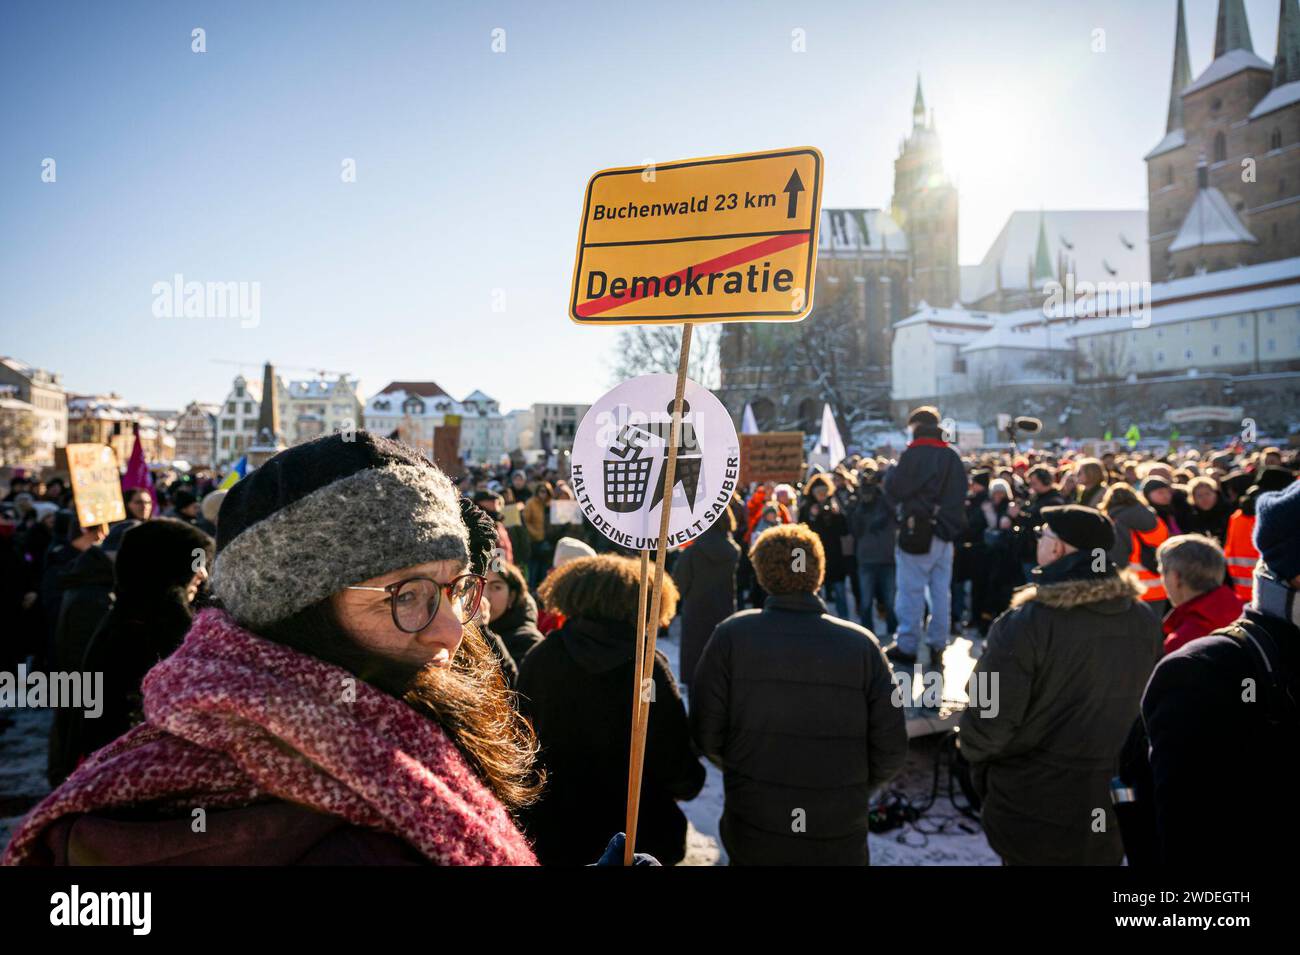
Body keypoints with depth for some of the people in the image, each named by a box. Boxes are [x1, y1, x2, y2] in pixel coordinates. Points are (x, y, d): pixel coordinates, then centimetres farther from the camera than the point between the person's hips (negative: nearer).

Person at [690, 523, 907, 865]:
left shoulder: (731, 636, -12)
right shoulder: (862, 644, -10)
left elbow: (706, 734, -9)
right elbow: (891, 750, -8)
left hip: (752, 835, 0)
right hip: (840, 838, 0)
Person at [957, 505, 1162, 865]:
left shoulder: (1027, 622, -24)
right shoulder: (1144, 620, -5)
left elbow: (990, 720, -23)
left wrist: (973, 748, -1)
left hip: (1034, 812, -5)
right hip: (1116, 807, 5)